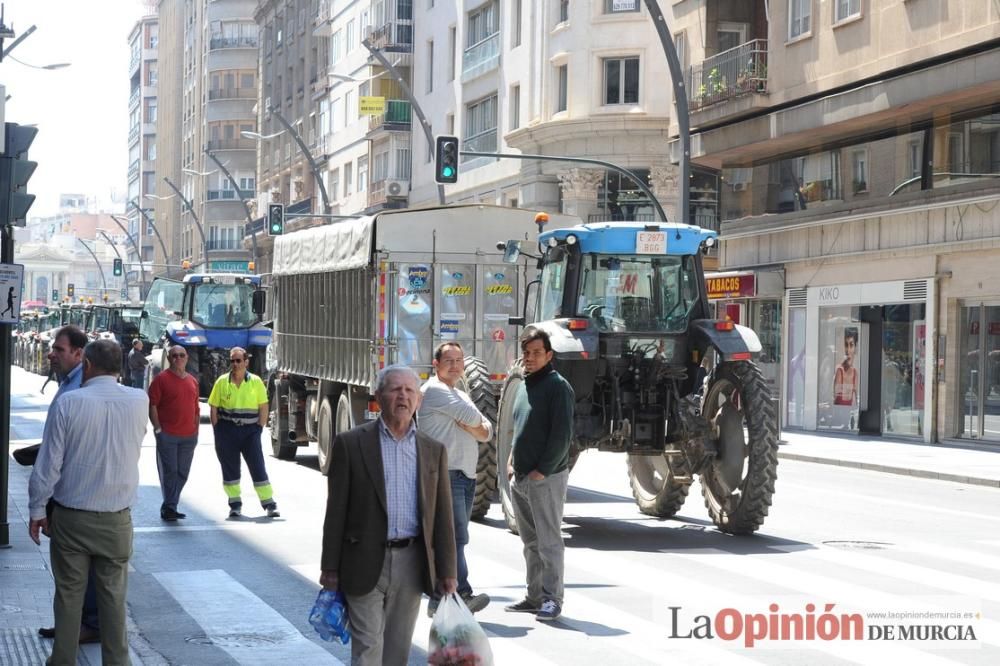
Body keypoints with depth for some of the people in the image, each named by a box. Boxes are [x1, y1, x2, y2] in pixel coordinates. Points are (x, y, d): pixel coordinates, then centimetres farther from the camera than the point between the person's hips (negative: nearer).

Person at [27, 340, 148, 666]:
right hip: (116, 518, 1)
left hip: (70, 516, -1)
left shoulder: (68, 403, -12)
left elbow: (49, 463, -8)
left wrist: (37, 509, 2)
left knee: (68, 593, 9)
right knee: (113, 595, 10)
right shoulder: (139, 401, -5)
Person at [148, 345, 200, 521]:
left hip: (188, 436, 6)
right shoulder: (162, 379, -4)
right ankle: (169, 507, 3)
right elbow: (152, 405, -7)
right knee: (169, 471, -4)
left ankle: (169, 507, 16)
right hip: (167, 434, -6)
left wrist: (196, 430, 13)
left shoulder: (193, 381, 14)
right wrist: (158, 428, -13)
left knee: (182, 473, 8)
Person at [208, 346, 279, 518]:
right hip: (227, 430, 1)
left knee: (258, 467, -3)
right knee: (230, 468, 4)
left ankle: (269, 503, 1)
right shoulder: (222, 382, 2)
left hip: (250, 430, -1)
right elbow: (214, 407, 4)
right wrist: (218, 432, -1)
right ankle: (235, 504, 13)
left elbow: (263, 407, 5)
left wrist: (259, 429, -2)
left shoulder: (256, 381, 2)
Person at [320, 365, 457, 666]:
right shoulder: (351, 444, -2)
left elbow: (443, 515, 8)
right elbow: (336, 510, -2)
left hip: (411, 563, 3)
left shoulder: (433, 450, 8)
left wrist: (447, 571, 4)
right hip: (366, 562, -3)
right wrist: (330, 568, -4)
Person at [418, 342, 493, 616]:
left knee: (452, 540, 7)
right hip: (445, 474, -9)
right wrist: (473, 421, 9)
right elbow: (471, 417, -14)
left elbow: (486, 432, 14)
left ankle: (439, 600, 10)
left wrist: (470, 426, -7)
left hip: (465, 475, 9)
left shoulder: (461, 396, 25)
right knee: (455, 537, -16)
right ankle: (462, 594, -22)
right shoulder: (434, 390, -4)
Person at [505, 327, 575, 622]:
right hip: (520, 477, 8)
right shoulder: (523, 386, 16)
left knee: (549, 542, -4)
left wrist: (543, 470, -17)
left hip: (546, 478, -8)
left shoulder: (557, 386, -10)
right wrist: (512, 461, 12)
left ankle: (552, 599, 0)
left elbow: (562, 435, -15)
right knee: (531, 542, 13)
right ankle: (535, 596, 21)